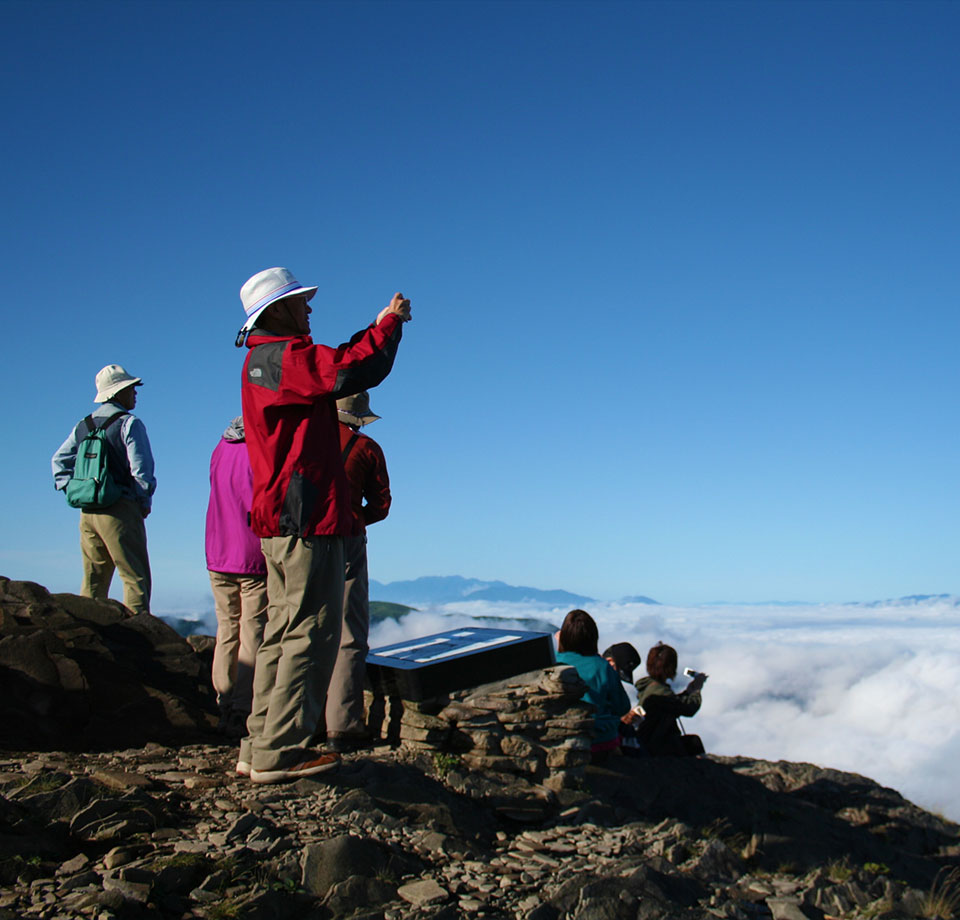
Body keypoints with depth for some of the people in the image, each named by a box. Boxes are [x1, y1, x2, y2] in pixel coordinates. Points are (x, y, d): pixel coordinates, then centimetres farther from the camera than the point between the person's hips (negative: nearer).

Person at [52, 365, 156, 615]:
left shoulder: (82, 426, 14)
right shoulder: (129, 424, -7)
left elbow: (59, 460, 17)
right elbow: (141, 469, -13)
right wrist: (144, 503, -1)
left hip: (88, 512, 7)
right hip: (121, 510, -7)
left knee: (93, 581, 13)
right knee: (136, 578, -4)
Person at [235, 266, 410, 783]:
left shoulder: (264, 361, 20)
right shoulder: (281, 356, -11)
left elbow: (337, 363, 26)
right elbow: (352, 371, -21)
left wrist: (380, 327, 21)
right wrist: (390, 322, -6)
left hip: (281, 521, 11)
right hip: (305, 518, -11)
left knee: (283, 632, 14)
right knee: (311, 632, -7)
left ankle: (261, 748, 18)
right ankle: (280, 751, -4)